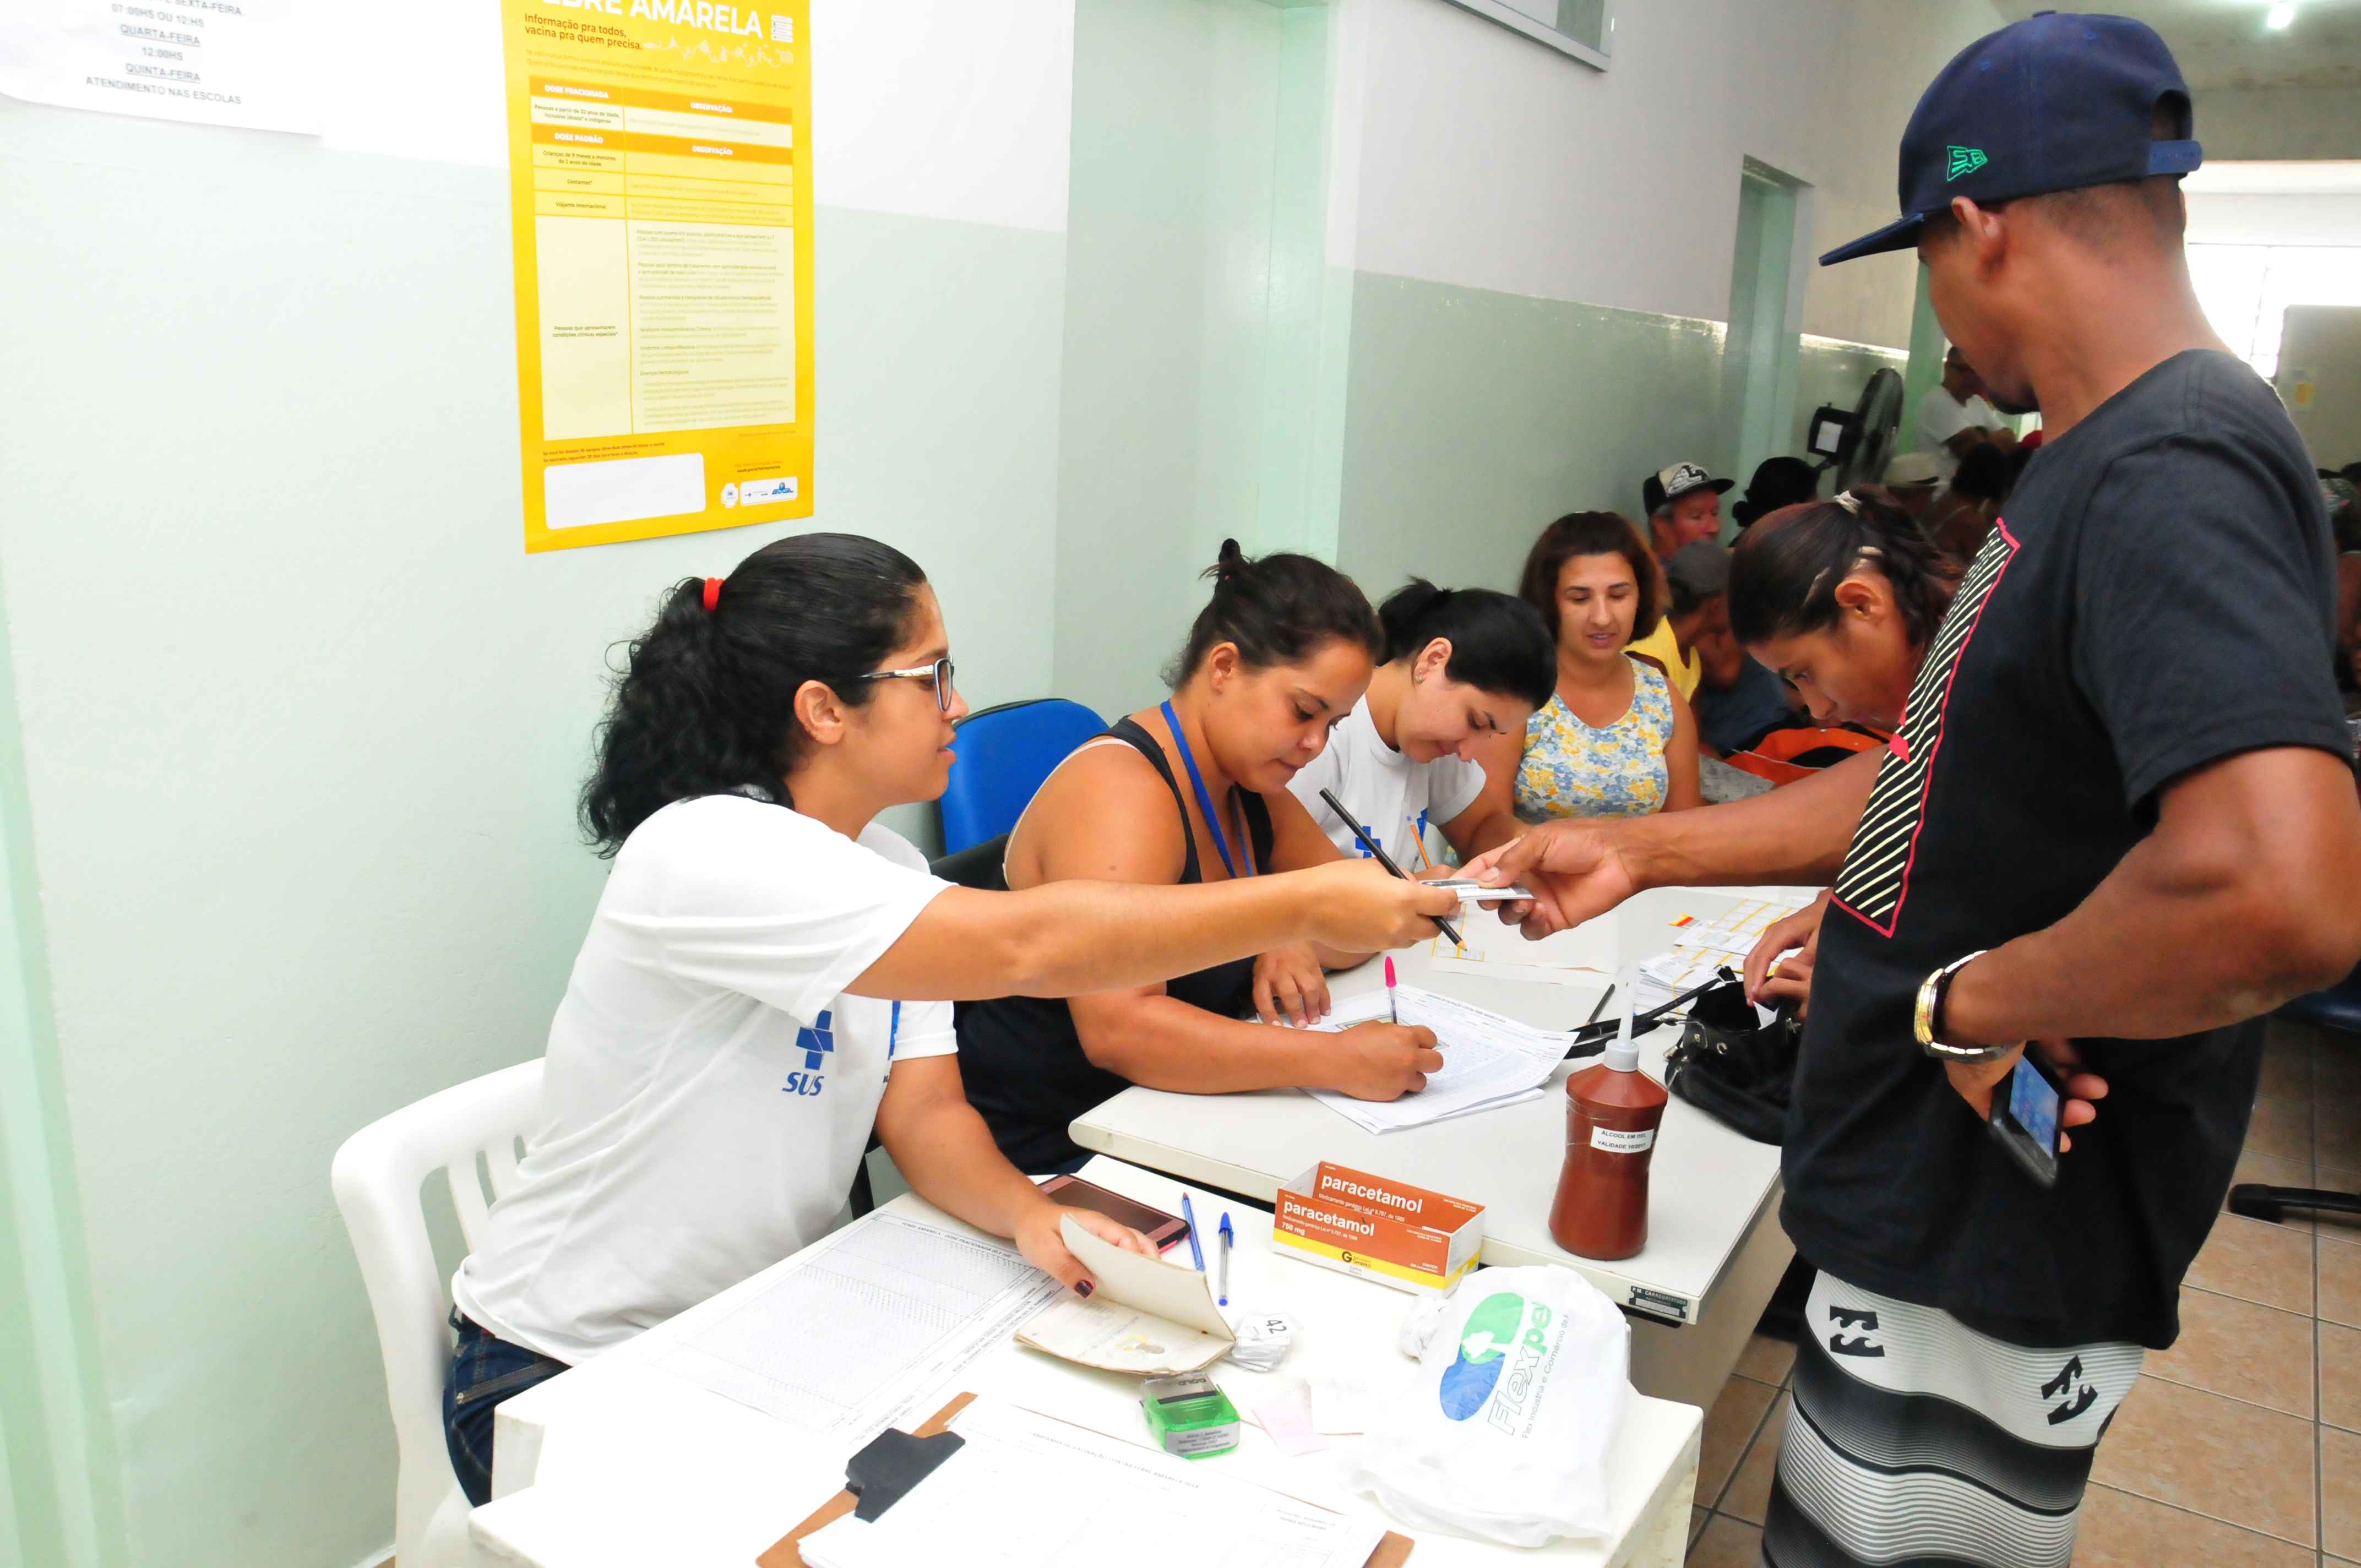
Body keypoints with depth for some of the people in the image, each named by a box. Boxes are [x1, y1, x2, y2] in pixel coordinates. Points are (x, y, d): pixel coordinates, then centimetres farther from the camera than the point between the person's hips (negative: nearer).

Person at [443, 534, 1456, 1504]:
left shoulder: (887, 873, 0)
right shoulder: (705, 855, -28)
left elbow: (925, 1113, -6)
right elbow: (1026, 947, -36)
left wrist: (1030, 1215, -27)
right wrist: (1309, 907, -32)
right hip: (567, 1379, -6)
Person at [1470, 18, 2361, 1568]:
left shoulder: (2174, 475, -23)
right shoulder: (2106, 461, 10)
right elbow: (1950, 782, 15)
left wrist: (1974, 1004, -21)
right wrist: (1640, 852, 13)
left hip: (1995, 1265, -9)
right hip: (1943, 1204, 9)